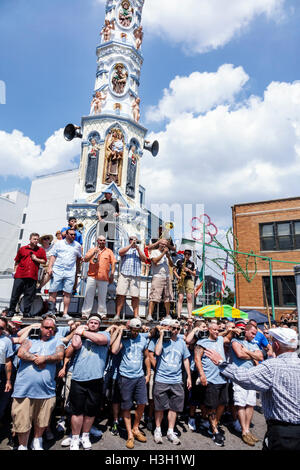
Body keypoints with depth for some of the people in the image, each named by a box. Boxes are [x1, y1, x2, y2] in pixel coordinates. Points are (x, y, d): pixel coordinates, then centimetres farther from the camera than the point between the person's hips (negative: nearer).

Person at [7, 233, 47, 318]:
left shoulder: (41, 250, 11)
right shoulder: (22, 249, 12)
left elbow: (44, 261, 10)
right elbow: (17, 261, 15)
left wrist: (36, 259, -3)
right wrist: (15, 270, 5)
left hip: (32, 276, 0)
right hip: (20, 275, 0)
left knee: (29, 295, 2)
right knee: (15, 293, 3)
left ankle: (26, 312, 12)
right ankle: (11, 310, 15)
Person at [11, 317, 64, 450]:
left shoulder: (57, 341, 10)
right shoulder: (31, 339, 9)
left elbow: (60, 356, -5)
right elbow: (21, 353, -6)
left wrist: (44, 358, -14)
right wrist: (36, 359, -11)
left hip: (46, 389, 1)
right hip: (24, 388, -1)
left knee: (42, 421, 14)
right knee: (22, 420, 4)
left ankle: (37, 442, 38)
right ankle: (22, 446, 26)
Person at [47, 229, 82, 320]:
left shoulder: (77, 245, 14)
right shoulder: (59, 244, 9)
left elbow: (79, 258, 22)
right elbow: (53, 256, 6)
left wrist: (77, 269, 17)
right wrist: (50, 267, -5)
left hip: (70, 272, 1)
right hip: (57, 271, -1)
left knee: (68, 293, 0)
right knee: (53, 291, -2)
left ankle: (65, 313, 6)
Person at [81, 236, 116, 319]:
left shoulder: (109, 251, 13)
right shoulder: (92, 250, 14)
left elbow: (113, 263, 8)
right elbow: (85, 259, 2)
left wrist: (112, 274, -1)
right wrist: (94, 253, -10)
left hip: (104, 278, 0)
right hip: (92, 276, 0)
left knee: (102, 297, 4)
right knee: (89, 296, 0)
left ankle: (102, 314, 13)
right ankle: (85, 314, 6)